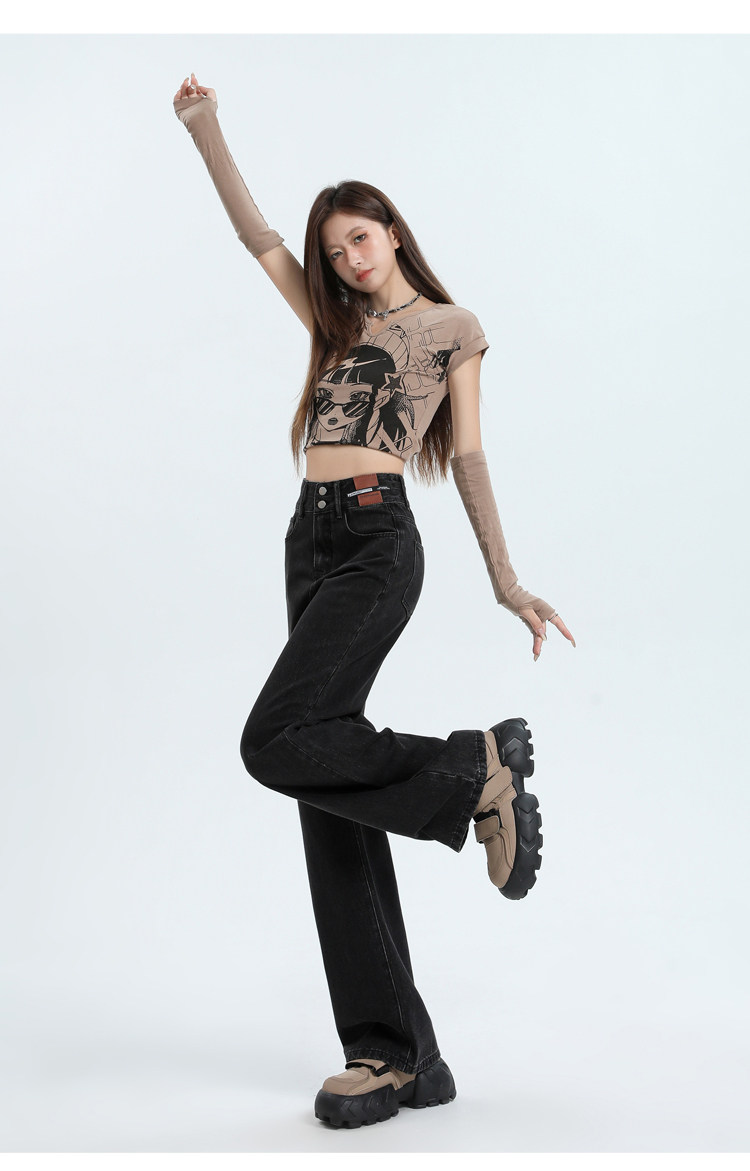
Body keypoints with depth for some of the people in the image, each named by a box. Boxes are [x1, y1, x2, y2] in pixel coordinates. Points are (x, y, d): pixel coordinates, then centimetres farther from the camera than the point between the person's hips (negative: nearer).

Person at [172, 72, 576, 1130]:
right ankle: (397, 1054, 3)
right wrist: (206, 129, 18)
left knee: (279, 740, -25)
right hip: (310, 539, 6)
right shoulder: (335, 321, 25)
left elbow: (469, 457, 7)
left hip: (377, 538, -6)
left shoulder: (452, 326, 11)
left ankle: (478, 769, -6)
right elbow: (258, 236, 24)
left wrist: (508, 582, 1)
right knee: (327, 788, -1)